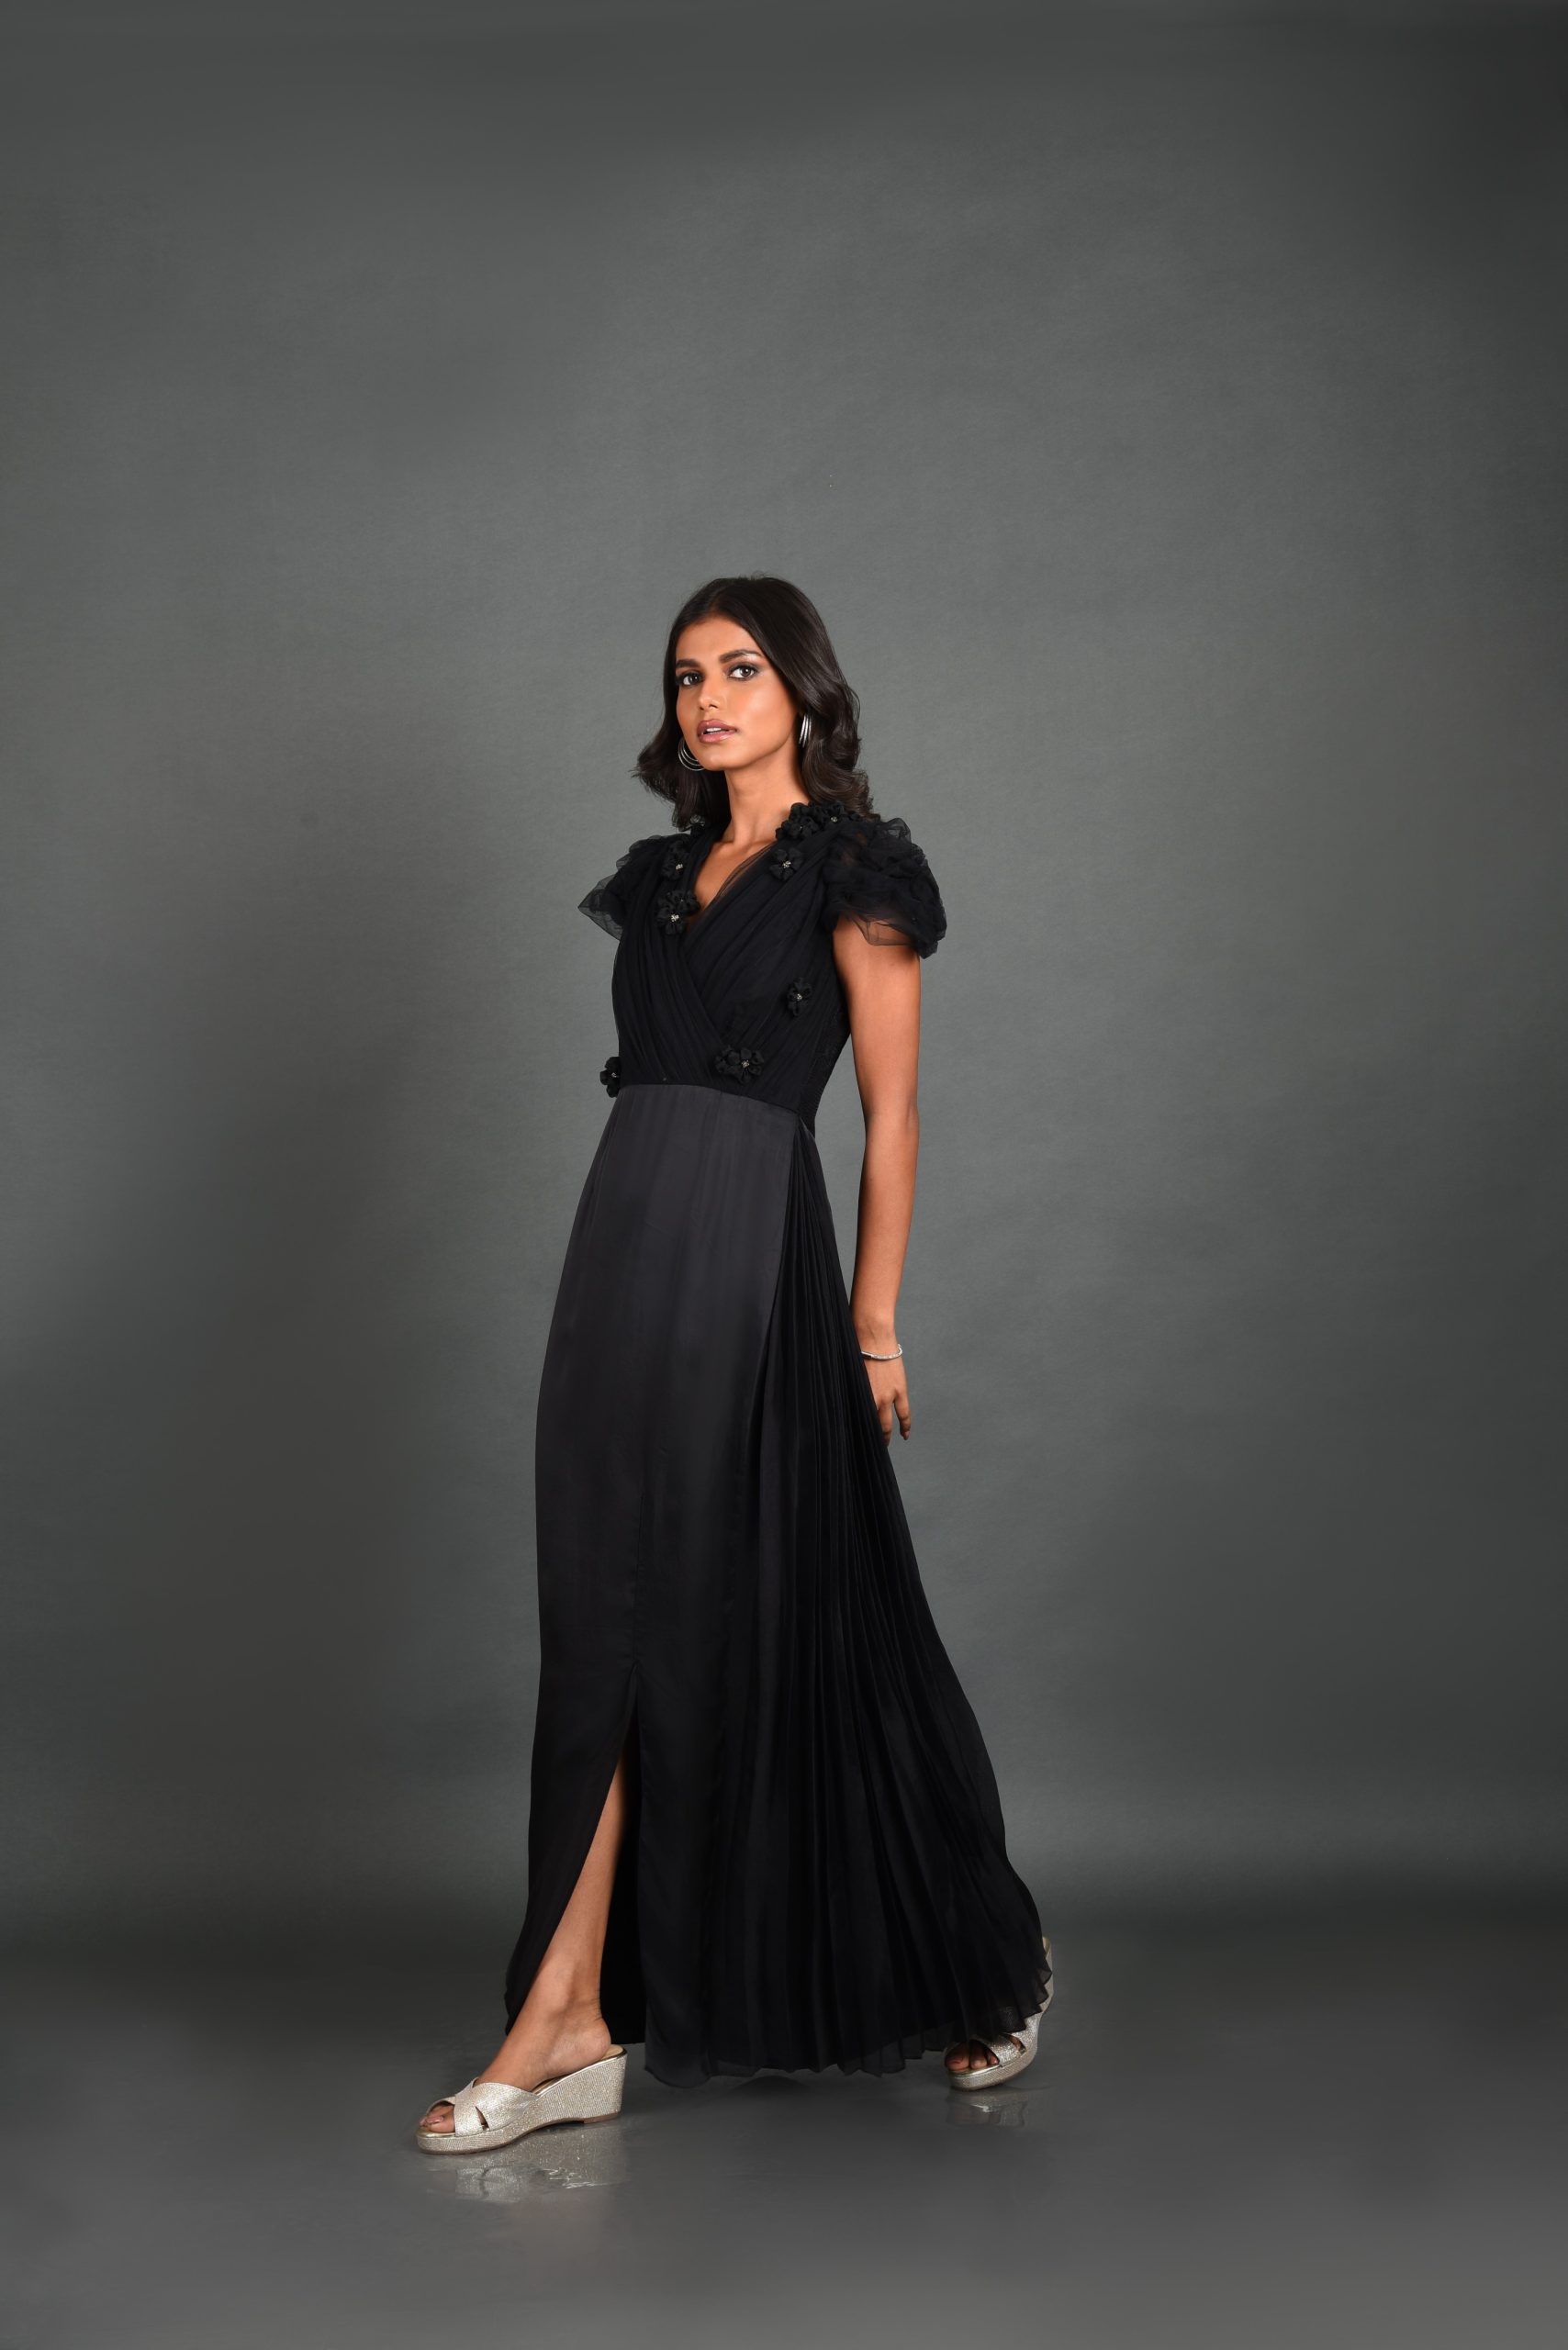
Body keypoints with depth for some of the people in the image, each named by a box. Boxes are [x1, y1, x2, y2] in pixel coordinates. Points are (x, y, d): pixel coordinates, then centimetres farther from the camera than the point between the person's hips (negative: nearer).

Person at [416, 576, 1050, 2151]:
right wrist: (626, 1262, 14)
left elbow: (891, 1113, -4)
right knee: (611, 1617, 4)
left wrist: (874, 1325, -7)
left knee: (765, 1615, -1)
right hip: (620, 1242, 7)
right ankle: (569, 2021, 10)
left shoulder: (851, 871, -1)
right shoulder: (663, 874, 18)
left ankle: (986, 1964, 21)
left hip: (748, 1250, -6)